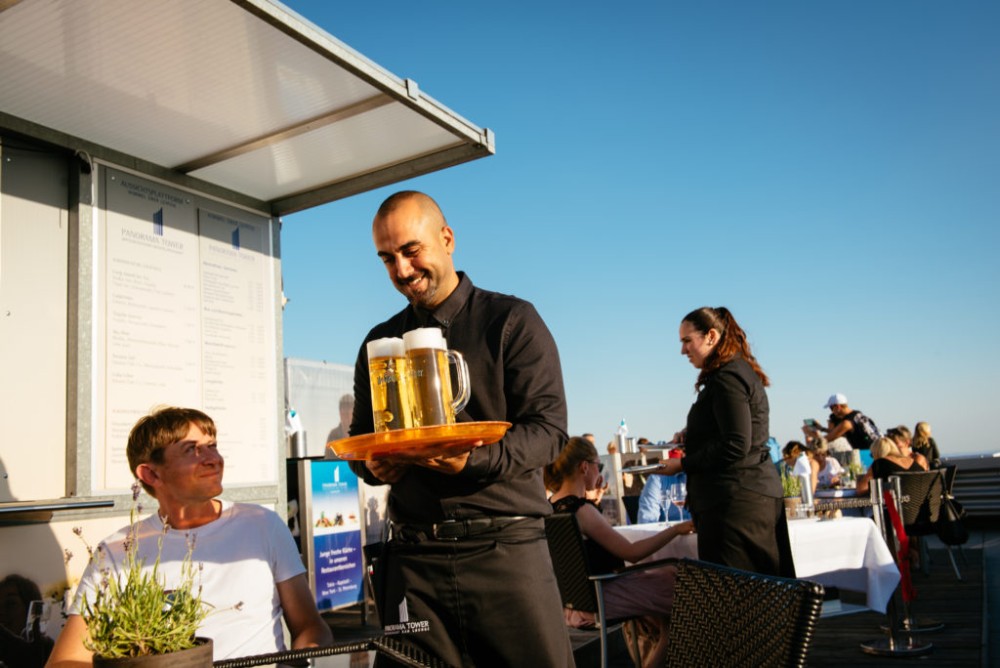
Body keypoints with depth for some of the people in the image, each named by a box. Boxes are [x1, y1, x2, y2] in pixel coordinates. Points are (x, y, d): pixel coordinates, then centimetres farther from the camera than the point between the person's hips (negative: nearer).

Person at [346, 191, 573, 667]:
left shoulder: (511, 321, 0)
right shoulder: (380, 342, 14)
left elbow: (548, 427, -7)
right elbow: (360, 437, 20)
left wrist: (473, 459, -24)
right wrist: (373, 467, -3)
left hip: (505, 545, -3)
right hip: (413, 556, 4)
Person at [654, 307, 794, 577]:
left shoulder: (726, 378, -14)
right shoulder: (741, 371, 18)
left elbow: (735, 445, -20)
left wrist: (683, 464, -13)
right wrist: (690, 436, 12)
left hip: (736, 501, -11)